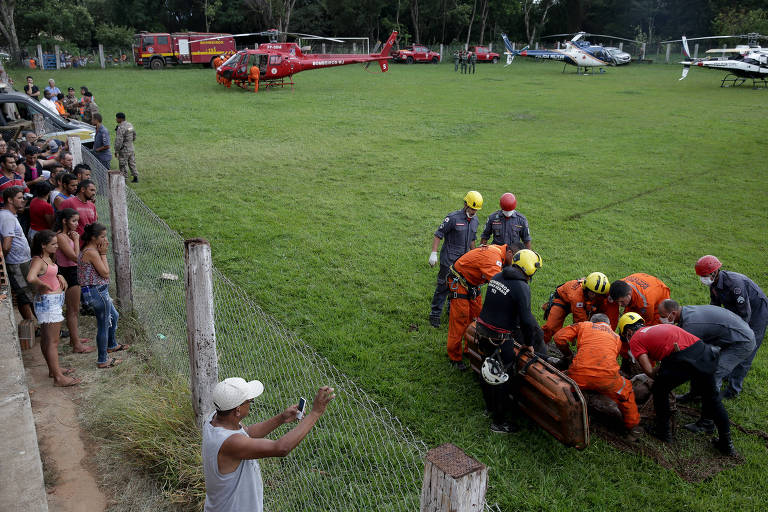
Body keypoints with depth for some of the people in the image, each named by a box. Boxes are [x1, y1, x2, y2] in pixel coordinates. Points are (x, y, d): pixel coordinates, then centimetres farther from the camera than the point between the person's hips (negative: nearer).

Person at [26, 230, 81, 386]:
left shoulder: (47, 258, 10)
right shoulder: (37, 261, -18)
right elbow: (31, 278, -37)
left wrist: (59, 276, 9)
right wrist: (44, 286, -19)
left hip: (54, 301, 10)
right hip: (48, 301, -10)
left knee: (46, 338, 20)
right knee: (53, 341, -5)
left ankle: (53, 369, 31)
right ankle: (58, 378, -1)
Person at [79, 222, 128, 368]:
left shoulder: (87, 250, 10)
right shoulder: (92, 252, -21)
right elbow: (105, 273, -20)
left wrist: (101, 253, 6)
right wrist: (103, 253, -14)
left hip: (98, 291, 11)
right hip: (97, 292, -11)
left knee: (114, 316, 29)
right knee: (104, 325, 2)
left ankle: (112, 345, 50)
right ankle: (102, 360, 14)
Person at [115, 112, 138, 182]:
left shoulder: (121, 128, -21)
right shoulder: (130, 125, 5)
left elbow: (118, 141, -22)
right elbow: (134, 136, 18)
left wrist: (116, 150, -14)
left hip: (124, 150, -8)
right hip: (131, 148, 8)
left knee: (123, 166, 2)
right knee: (132, 163, 16)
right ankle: (136, 177, 20)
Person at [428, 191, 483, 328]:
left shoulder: (474, 220, 9)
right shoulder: (453, 218, -13)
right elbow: (438, 235, -11)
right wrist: (433, 253, -16)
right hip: (449, 260, -7)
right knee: (443, 286, -5)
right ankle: (435, 314, 4)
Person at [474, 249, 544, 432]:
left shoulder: (497, 277, 6)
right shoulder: (522, 287, -18)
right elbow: (526, 319, -18)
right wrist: (529, 343, -4)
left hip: (482, 329, 8)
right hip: (499, 339, -8)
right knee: (500, 378, 4)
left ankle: (490, 407, 43)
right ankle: (498, 422, 15)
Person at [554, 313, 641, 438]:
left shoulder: (584, 325, 24)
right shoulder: (616, 337, 31)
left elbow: (559, 337, 15)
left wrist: (568, 355, 31)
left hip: (579, 376, -1)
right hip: (607, 377, 1)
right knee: (626, 391, 32)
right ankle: (633, 428, 40)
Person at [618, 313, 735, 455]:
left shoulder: (635, 340, 10)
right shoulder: (658, 327, 33)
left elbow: (649, 371, 3)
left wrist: (658, 377, 22)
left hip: (683, 360, -7)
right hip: (703, 350, 7)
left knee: (659, 390, 21)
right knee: (712, 398, 26)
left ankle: (663, 431, 30)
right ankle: (726, 443, 33)